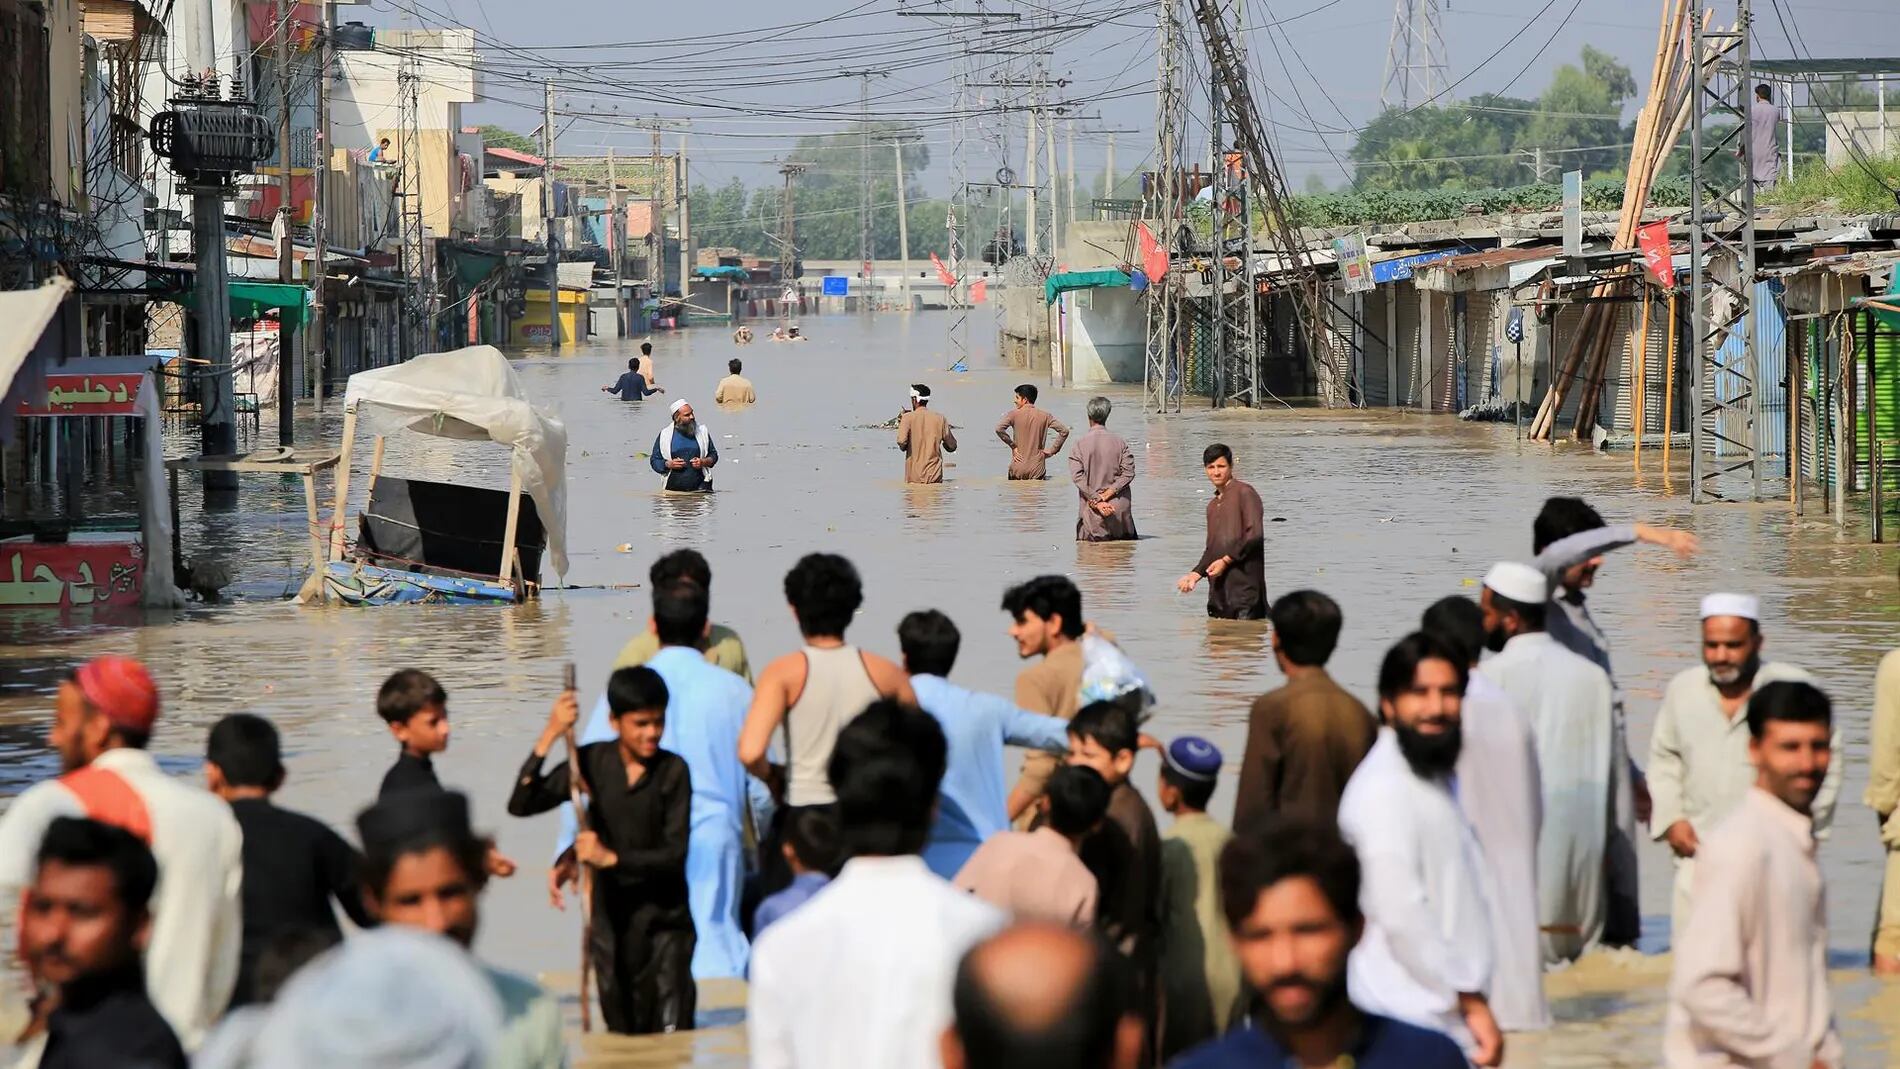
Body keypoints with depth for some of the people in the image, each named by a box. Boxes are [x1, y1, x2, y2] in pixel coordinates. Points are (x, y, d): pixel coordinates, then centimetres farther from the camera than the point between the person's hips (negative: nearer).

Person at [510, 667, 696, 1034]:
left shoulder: (673, 770, -7)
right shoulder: (592, 762, -2)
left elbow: (675, 854, -11)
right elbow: (521, 805, -10)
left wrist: (612, 858, -22)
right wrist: (549, 737, -18)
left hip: (663, 920, -3)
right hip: (609, 918, 3)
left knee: (670, 1033, -13)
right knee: (622, 1035, 11)